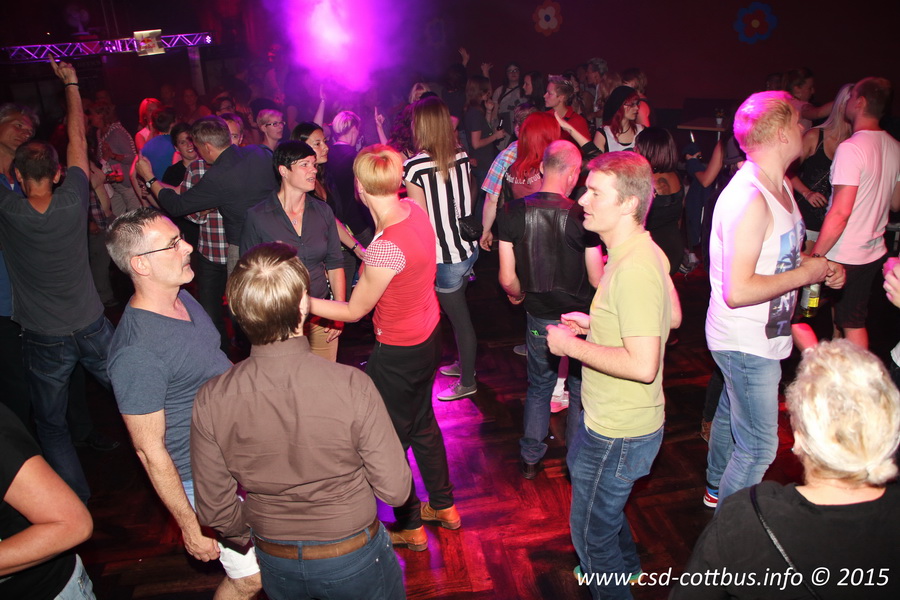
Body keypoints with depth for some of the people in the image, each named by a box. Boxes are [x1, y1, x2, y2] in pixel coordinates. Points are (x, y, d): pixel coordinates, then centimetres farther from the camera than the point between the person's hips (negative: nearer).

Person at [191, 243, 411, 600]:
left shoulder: (210, 402, -21)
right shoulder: (352, 387, -30)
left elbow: (216, 511, -9)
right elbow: (395, 490, -20)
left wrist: (254, 538, 11)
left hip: (278, 569, 3)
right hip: (354, 560, -2)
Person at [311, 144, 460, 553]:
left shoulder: (387, 246, -32)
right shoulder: (414, 209, -8)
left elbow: (353, 311, -16)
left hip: (398, 354, -9)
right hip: (428, 335, 9)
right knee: (422, 424, 26)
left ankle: (410, 527, 34)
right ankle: (444, 506, 46)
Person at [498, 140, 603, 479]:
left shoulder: (513, 212, -12)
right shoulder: (581, 216, -19)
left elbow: (507, 279, -10)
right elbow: (597, 279, -12)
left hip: (539, 317, 2)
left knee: (538, 386, 22)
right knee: (581, 390, 18)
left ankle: (531, 458, 34)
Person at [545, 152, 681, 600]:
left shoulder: (633, 269, -31)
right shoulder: (647, 251, 1)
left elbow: (642, 365, -34)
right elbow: (672, 316, 13)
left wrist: (572, 346, -23)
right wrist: (597, 323, 8)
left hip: (619, 433, -11)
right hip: (611, 417, 11)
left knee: (591, 532, 10)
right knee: (579, 469, 34)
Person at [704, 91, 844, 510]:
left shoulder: (779, 185, 6)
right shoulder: (750, 199, -27)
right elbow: (737, 291, -33)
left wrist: (816, 265, 2)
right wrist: (804, 274, -20)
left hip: (759, 337, 10)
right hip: (746, 344, -10)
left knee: (732, 413, 27)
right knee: (759, 447, -1)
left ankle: (717, 490, 48)